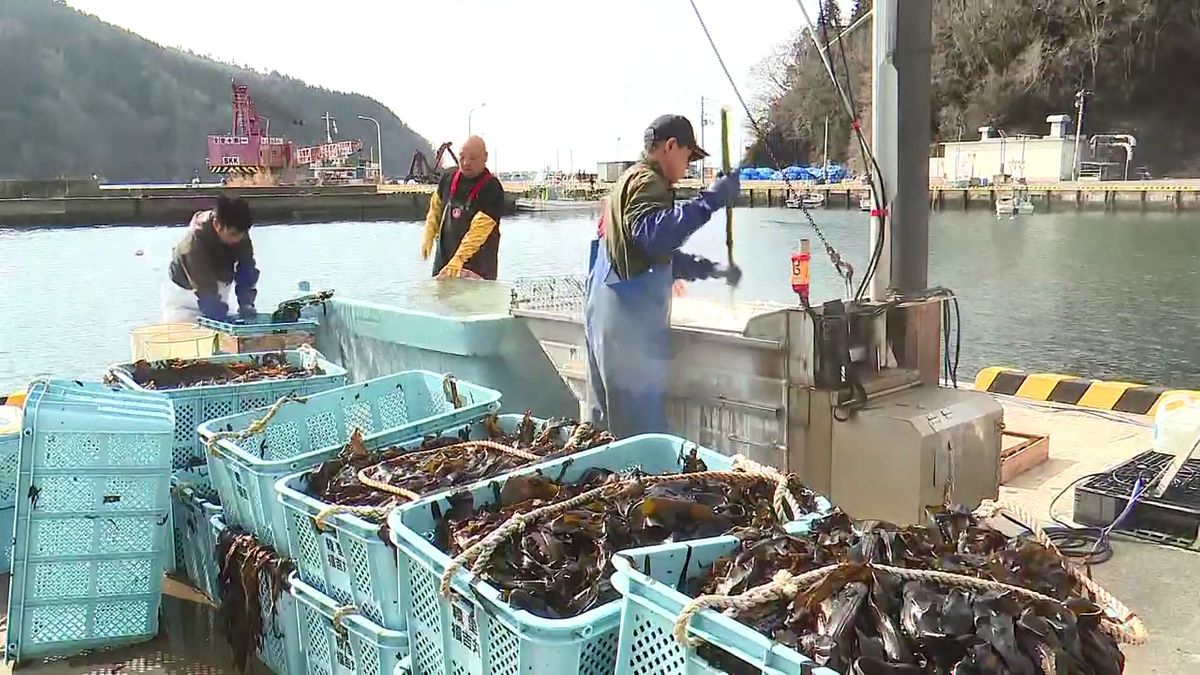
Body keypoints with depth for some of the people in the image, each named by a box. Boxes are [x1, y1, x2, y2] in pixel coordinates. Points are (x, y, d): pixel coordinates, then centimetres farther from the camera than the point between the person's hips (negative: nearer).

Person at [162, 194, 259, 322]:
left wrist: (246, 303, -28)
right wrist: (222, 318, -40)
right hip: (184, 292, -5)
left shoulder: (238, 233, -20)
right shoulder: (194, 244, -35)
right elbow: (205, 289, -36)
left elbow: (247, 269, -17)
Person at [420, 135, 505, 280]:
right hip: (443, 256, 6)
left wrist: (458, 260, -30)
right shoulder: (448, 178, 4)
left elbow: (479, 229, -23)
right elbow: (436, 208, 19)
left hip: (477, 264, -5)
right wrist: (429, 237, 5)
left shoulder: (492, 189, -15)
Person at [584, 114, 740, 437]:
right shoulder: (646, 181, -9)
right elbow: (656, 235, -29)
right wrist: (709, 200, -26)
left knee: (608, 421, 16)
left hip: (605, 313, 10)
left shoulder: (630, 180, 22)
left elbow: (657, 254, 28)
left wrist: (709, 269, 23)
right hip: (630, 322, -10)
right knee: (642, 426, -6)